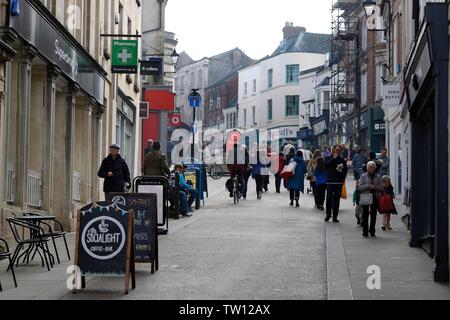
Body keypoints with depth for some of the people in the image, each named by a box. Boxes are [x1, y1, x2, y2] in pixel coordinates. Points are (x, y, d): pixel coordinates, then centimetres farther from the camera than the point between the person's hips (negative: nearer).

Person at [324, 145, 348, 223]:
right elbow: (326, 165, -12)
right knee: (329, 198, -4)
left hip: (339, 182, 2)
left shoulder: (342, 159, 10)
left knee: (337, 199, 2)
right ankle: (328, 215, 6)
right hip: (330, 181, -1)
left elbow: (346, 169, 13)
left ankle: (335, 216, 5)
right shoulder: (329, 158, 5)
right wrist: (333, 158, -14)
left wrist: (343, 179, 3)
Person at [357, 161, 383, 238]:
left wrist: (373, 186, -13)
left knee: (373, 215, 2)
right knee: (365, 215, -3)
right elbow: (359, 187, -1)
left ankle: (372, 231, 10)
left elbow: (381, 188, 1)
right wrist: (367, 186, -16)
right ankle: (365, 232, 1)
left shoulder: (378, 177, 8)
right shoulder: (364, 176, 5)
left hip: (374, 197, 1)